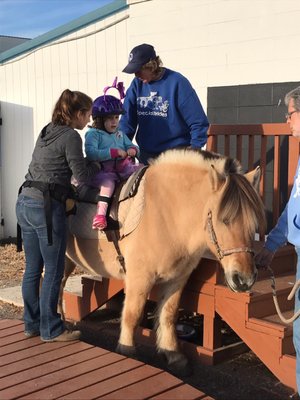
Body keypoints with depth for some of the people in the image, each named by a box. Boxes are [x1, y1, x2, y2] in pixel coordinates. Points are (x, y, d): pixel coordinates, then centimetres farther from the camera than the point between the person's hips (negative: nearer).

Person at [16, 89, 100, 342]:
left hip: (25, 202, 9)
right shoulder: (71, 136, -9)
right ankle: (51, 330, 9)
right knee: (53, 271, 1)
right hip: (46, 206, -9)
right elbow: (82, 174, -8)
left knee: (32, 269, 15)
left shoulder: (47, 131, 16)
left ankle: (32, 323, 25)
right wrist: (99, 165, 11)